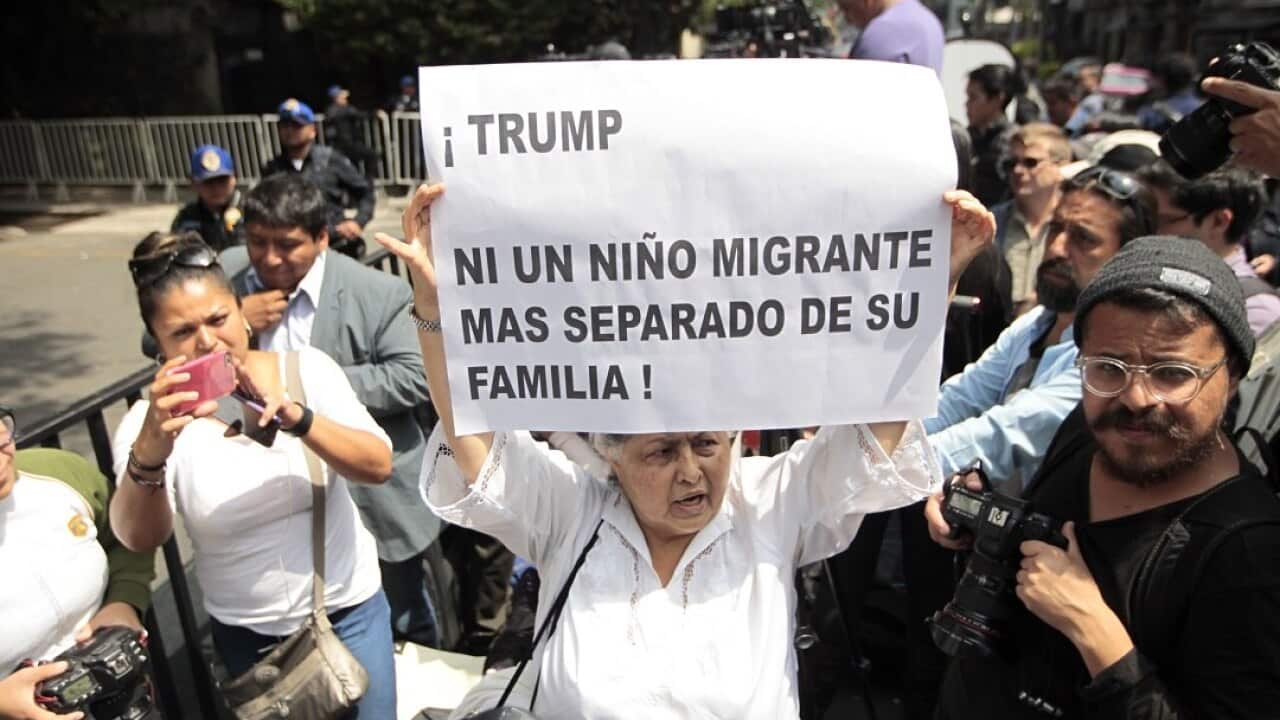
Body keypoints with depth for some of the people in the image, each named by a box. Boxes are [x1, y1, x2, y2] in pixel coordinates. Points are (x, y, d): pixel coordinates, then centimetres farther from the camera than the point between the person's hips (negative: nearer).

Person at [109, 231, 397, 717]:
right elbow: (139, 539, -24)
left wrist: (294, 416, -34)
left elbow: (378, 466, -18)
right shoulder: (152, 419, -12)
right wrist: (150, 449, -43)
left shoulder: (307, 368, -11)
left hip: (349, 610, 0)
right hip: (245, 634, 0)